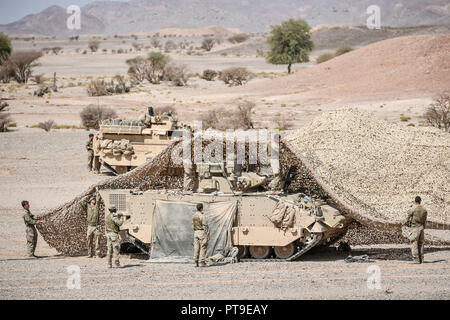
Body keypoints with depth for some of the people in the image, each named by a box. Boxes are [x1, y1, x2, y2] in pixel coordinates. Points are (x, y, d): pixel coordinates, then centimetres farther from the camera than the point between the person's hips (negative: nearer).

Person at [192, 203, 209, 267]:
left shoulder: (194, 216, 8)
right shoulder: (202, 216, -14)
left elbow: (193, 225, 13)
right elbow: (205, 226, -14)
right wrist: (207, 235, -11)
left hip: (196, 232, 7)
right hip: (202, 232, -7)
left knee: (196, 248, 7)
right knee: (203, 247, -3)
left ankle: (196, 262, 5)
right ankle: (202, 262, -7)